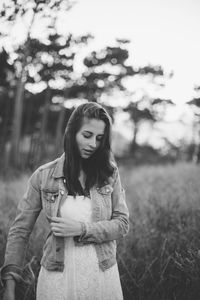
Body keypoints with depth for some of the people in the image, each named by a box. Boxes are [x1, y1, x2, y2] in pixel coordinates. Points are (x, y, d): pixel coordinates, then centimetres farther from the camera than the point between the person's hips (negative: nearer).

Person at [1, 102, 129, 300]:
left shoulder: (109, 173, -2)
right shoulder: (43, 176, -5)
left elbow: (122, 224, -2)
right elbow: (20, 231, -2)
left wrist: (81, 229, -16)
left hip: (102, 275, 1)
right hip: (57, 277, -1)